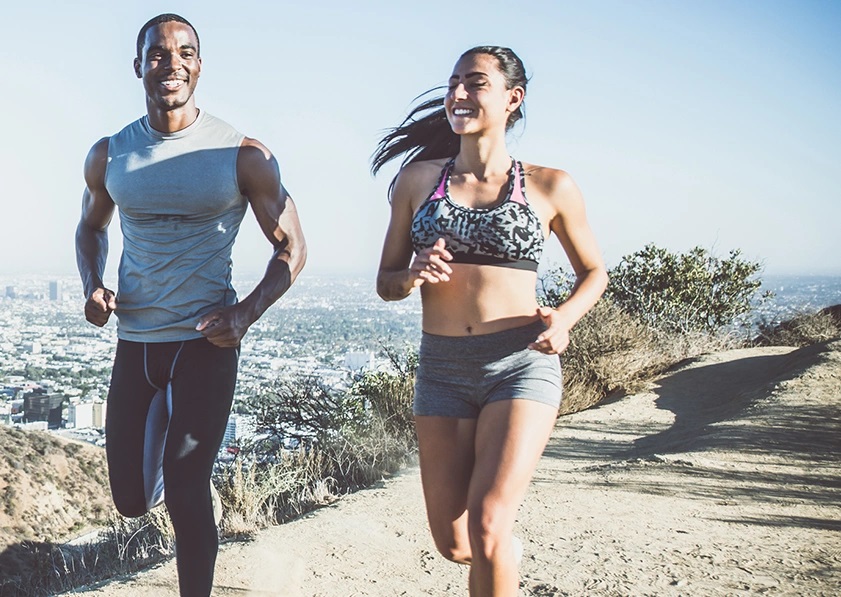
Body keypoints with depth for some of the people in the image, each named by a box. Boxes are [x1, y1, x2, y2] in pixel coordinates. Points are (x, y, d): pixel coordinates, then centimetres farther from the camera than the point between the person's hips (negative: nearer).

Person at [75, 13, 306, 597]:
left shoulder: (243, 155, -7)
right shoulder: (109, 155, 3)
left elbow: (291, 248, 0)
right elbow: (91, 227, 21)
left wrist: (246, 314, -16)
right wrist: (93, 286, -1)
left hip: (206, 342, -3)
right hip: (134, 342, 4)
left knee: (186, 494, -7)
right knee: (132, 499, 12)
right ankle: (164, 421, 46)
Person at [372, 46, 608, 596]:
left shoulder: (550, 187, 1)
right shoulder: (419, 179, 7)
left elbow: (594, 271, 13)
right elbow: (386, 282, 12)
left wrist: (564, 320, -7)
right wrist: (415, 274, -12)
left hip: (521, 365, -3)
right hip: (442, 370, 3)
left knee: (486, 525, -19)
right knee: (453, 543, 7)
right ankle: (507, 550, 42)